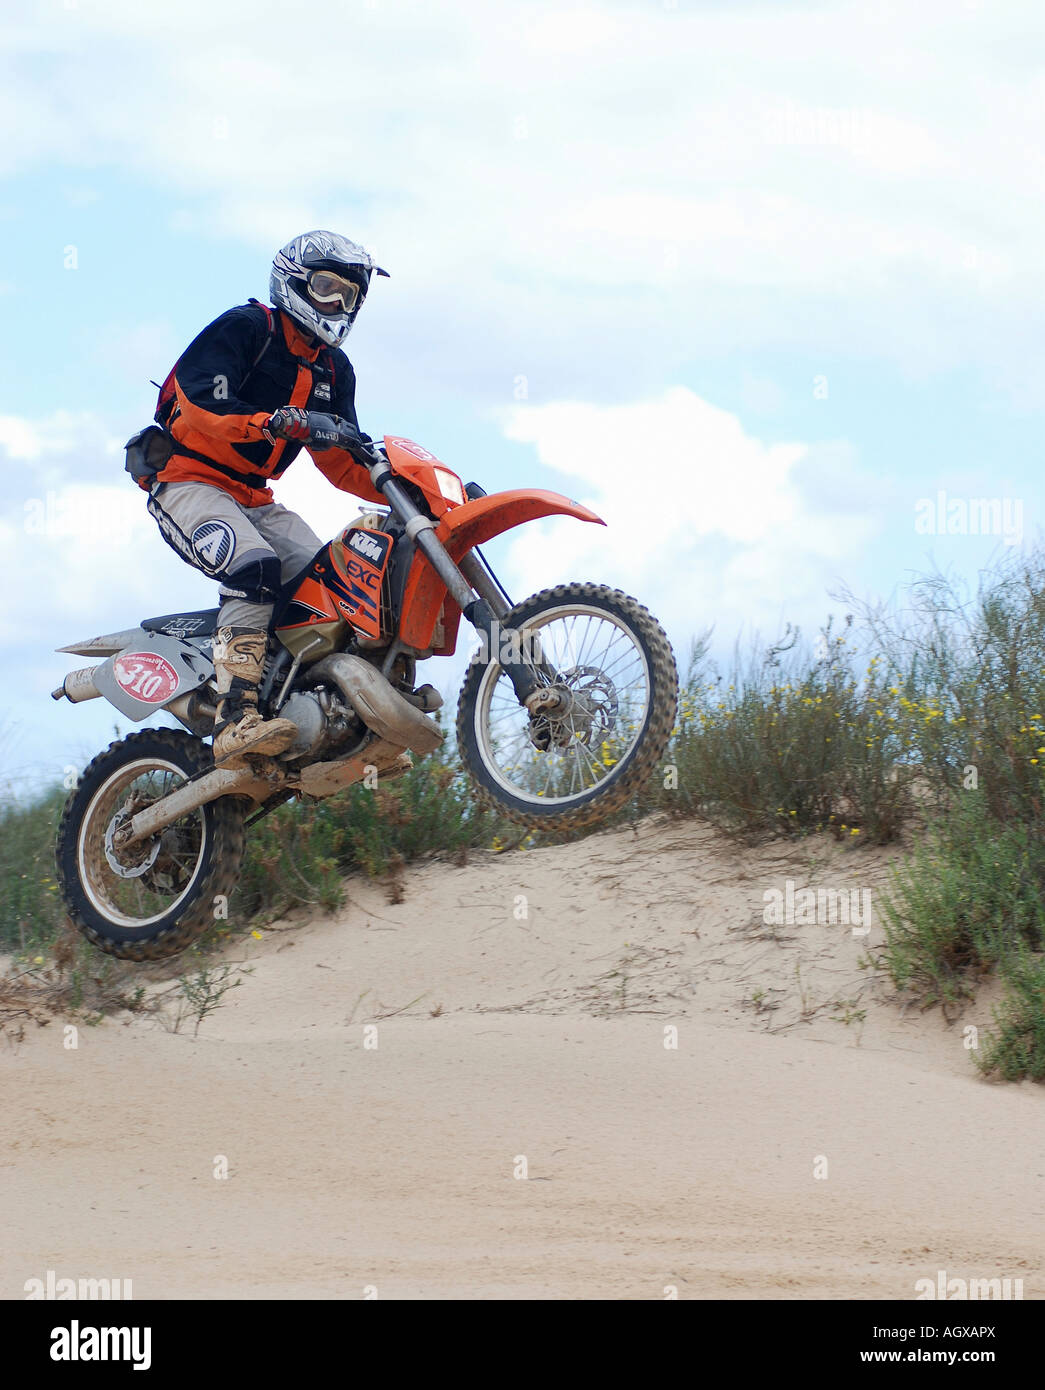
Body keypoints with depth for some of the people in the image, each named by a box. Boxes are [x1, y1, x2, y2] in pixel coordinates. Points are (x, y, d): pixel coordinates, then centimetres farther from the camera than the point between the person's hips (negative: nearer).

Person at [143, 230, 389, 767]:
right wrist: (277, 422, -38)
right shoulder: (243, 329, -7)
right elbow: (200, 404, -23)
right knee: (255, 567, -34)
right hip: (190, 482, -8)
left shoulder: (334, 370, 17)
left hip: (255, 500, 8)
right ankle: (236, 718, -43)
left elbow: (339, 460, 17)